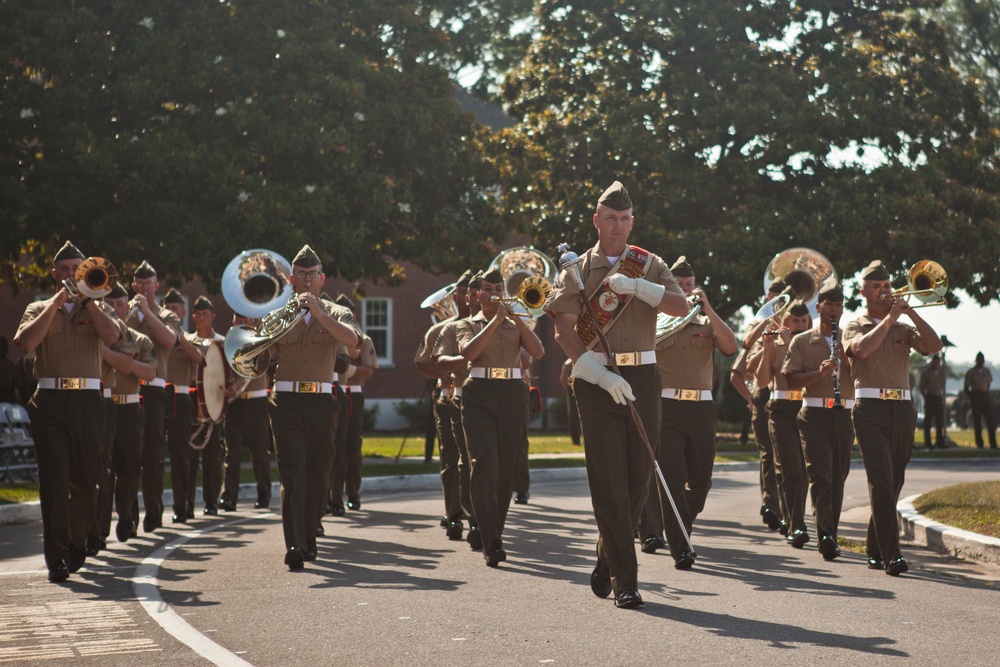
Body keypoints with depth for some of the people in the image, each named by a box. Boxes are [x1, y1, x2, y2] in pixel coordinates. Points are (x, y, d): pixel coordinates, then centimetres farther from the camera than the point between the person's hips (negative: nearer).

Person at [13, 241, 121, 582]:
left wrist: (85, 299, -4)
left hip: (88, 400, 1)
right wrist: (56, 303, -5)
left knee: (86, 481, 4)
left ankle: (76, 544, 23)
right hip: (50, 400, -1)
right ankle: (56, 557, -12)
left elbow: (112, 335, -5)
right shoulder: (39, 309, 14)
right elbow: (26, 342, -6)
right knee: (54, 480, -9)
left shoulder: (95, 308, 16)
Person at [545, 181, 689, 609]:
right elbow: (564, 332, -5)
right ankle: (625, 579, -6)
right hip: (595, 379, -2)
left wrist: (637, 286, -19)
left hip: (641, 379, 3)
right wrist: (603, 376, -16)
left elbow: (681, 306, -4)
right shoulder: (577, 270, 6)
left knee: (638, 478, 3)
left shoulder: (649, 266, 12)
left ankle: (607, 561, 24)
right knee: (609, 481, -7)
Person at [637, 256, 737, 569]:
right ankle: (680, 548, -9)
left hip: (701, 408, 3)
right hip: (665, 407, -3)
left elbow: (731, 347, -3)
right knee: (672, 478, -10)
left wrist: (707, 308, -7)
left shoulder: (707, 324, 16)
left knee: (700, 480, 5)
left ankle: (680, 530, 29)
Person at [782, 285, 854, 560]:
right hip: (815, 414, -3)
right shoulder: (802, 341, 8)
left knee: (838, 477, 5)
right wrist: (819, 373, -15)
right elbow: (790, 380, 0)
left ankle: (829, 536, 14)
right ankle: (825, 534, -26)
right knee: (820, 474, -15)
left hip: (845, 414, 3)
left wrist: (847, 360, -10)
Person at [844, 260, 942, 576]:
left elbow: (934, 346, 0)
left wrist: (910, 312, -6)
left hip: (902, 410, 4)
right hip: (871, 410, -4)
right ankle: (891, 555, -21)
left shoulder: (903, 328, 18)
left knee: (893, 483, 8)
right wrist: (889, 318, -10)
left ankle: (874, 548, 22)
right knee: (881, 482, -15)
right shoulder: (855, 327, 8)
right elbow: (862, 349, -15)